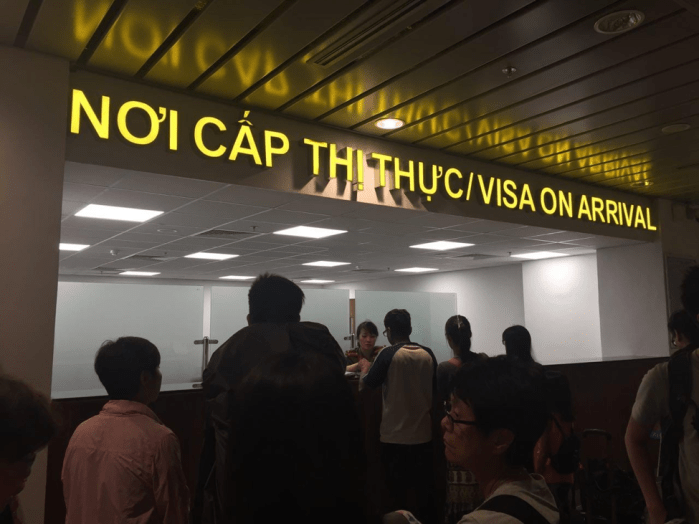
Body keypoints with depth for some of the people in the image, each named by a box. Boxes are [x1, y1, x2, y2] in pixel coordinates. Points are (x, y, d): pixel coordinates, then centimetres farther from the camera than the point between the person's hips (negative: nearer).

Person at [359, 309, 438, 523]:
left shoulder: (388, 354, -14)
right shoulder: (428, 354, -1)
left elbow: (366, 384, -5)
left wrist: (365, 367, 13)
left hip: (395, 436, -4)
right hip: (423, 435, 4)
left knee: (398, 494, 8)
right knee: (424, 491, 15)